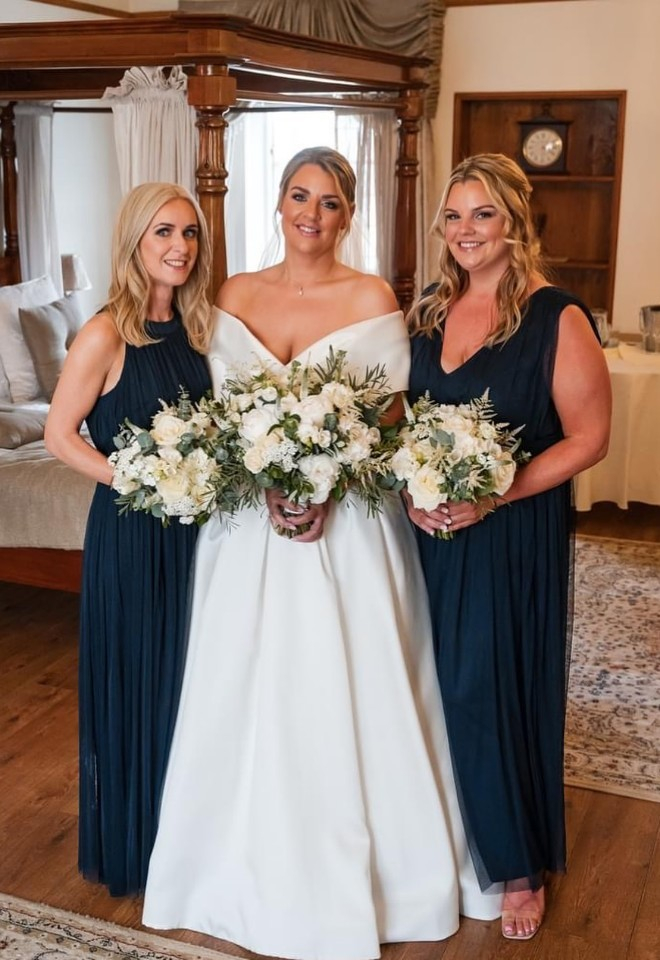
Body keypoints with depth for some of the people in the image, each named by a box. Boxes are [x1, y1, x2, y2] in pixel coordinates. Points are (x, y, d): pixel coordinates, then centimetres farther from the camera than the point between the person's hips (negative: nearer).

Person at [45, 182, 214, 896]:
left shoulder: (194, 325, 4)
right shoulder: (106, 335, -15)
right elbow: (60, 436, -13)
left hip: (194, 527, 6)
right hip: (130, 533, -6)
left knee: (188, 678, 16)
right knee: (134, 679, 6)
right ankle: (130, 846, 27)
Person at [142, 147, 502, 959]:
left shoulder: (373, 299, -3)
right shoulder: (234, 296, 6)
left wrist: (325, 492, -19)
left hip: (348, 518, -2)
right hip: (249, 517, 3)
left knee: (342, 690, 3)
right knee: (249, 690, 10)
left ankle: (349, 871, 24)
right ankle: (255, 863, 30)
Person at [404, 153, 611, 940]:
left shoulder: (556, 318, -10)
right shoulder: (428, 311, 7)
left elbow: (587, 438, -11)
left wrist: (495, 496, -20)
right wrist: (408, 488, -4)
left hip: (514, 537, -5)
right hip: (432, 534, 5)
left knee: (503, 692, 4)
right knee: (440, 688, 12)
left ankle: (521, 866, 25)